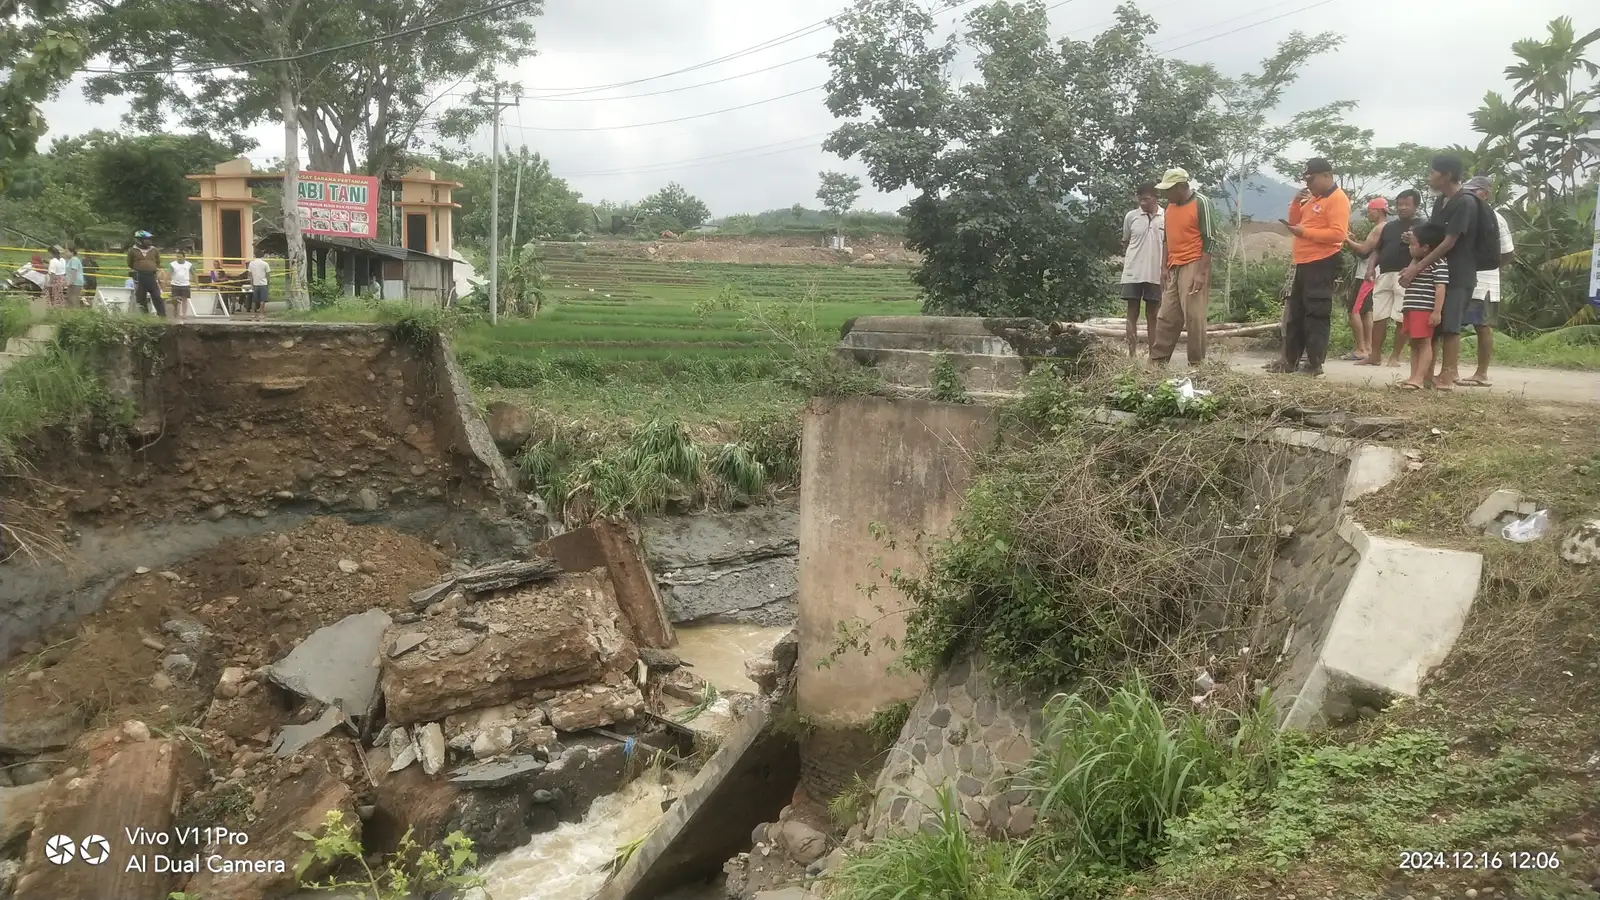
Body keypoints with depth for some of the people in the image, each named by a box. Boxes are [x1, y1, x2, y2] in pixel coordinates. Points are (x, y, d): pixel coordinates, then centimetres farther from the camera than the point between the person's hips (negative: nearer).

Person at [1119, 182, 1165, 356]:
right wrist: (1126, 262, 9)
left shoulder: (1166, 217, 0)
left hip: (1155, 274, 0)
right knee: (1132, 313, 2)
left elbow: (1166, 244, 5)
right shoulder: (1131, 216, 1)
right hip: (1133, 273, 0)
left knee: (1152, 315, 6)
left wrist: (1164, 269, 1)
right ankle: (1132, 353, 6)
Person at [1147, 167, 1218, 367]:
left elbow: (1210, 239, -11)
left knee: (1193, 317, -6)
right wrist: (1165, 268, 14)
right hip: (1174, 268, 7)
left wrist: (1201, 273, -17)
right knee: (1166, 317, 8)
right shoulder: (1171, 205, 13)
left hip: (1193, 266, -7)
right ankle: (1157, 360, 12)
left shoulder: (1201, 203, -9)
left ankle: (1197, 363, 0)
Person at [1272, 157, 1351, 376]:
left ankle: (1315, 364, -2)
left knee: (1317, 314, -6)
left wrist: (1304, 232, -21)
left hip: (1322, 264, -10)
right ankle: (1290, 360, 18)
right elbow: (1295, 221, 23)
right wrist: (1296, 202, 6)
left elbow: (1338, 234, -21)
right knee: (1295, 313, 12)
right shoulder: (1313, 199, 18)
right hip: (1304, 264, 10)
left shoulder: (1337, 199, -11)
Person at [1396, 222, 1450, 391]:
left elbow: (1440, 288, -17)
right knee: (1414, 343, 9)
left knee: (1424, 343, -8)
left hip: (1426, 310, -10)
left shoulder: (1439, 264, -10)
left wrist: (1437, 311, -21)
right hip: (1411, 309, 10)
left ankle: (1420, 379, -10)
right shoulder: (1417, 262, 20)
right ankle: (1413, 377, 12)